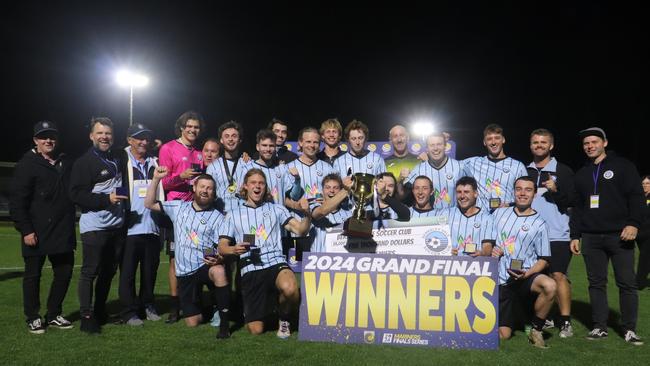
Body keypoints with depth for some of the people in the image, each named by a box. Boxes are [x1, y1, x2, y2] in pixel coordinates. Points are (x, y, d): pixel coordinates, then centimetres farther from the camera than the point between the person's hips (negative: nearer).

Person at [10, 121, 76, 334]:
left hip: (63, 233, 5)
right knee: (33, 275, 6)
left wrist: (70, 224, 10)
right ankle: (33, 318, 20)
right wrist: (25, 230, -15)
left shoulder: (66, 163, 11)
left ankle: (54, 315, 25)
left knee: (64, 273, 9)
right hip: (37, 234, -5)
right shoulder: (27, 164, -5)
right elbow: (17, 201, -10)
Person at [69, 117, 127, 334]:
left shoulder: (116, 161, 16)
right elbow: (76, 194, -15)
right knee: (90, 271, -3)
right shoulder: (84, 163, -7)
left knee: (109, 271, 12)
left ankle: (100, 311, 24)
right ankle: (86, 316, 4)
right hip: (94, 226, -7)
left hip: (117, 225, 7)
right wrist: (106, 199, -22)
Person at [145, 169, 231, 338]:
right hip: (185, 271, 3)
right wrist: (156, 179, -1)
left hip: (206, 265, -2)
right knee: (192, 322, 0)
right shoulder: (179, 207, 9)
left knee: (219, 272, -40)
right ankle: (204, 309, 38)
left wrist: (218, 259, -28)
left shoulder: (218, 218, 0)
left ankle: (224, 321, -25)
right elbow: (149, 204, 9)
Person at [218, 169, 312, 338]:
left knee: (290, 289, -36)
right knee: (255, 330, -7)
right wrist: (234, 249, -11)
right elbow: (222, 247, 12)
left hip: (276, 262, 0)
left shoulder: (276, 209, 16)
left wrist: (306, 214, -14)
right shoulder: (234, 214, 16)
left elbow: (300, 230, 6)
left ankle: (284, 319, -1)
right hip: (250, 269, 1)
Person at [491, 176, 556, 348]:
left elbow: (544, 259, 1)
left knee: (550, 286, -36)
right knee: (503, 335, -4)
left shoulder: (539, 224, 0)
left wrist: (527, 274, -17)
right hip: (501, 279, 1)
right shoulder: (499, 213, 9)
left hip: (524, 277, -1)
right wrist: (490, 250, -4)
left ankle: (536, 329, -13)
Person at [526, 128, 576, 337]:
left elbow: (573, 201, -3)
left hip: (557, 234, -4)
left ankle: (565, 321, -1)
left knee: (558, 275, -9)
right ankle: (544, 318, 20)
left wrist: (557, 190, -18)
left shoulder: (563, 171, 3)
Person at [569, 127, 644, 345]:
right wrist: (575, 235, 13)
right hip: (591, 237, 4)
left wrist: (634, 223, -16)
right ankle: (600, 326, 12)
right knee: (596, 283, 5)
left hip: (620, 235, -4)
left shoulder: (622, 166, 4)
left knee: (626, 283, -3)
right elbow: (578, 207, 18)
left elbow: (636, 196, -3)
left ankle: (629, 330, 6)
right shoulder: (581, 174, 17)